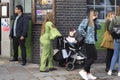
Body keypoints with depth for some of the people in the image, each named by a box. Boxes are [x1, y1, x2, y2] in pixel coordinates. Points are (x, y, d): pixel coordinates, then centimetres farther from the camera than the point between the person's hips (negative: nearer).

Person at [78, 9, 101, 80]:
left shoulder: (93, 22, 14)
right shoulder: (86, 20, -12)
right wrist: (86, 35, -15)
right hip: (88, 42, -9)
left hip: (91, 42, 9)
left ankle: (88, 74, 19)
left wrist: (95, 19, 3)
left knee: (89, 58, 12)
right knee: (94, 57, -9)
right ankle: (83, 71, -4)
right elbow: (80, 28, -23)